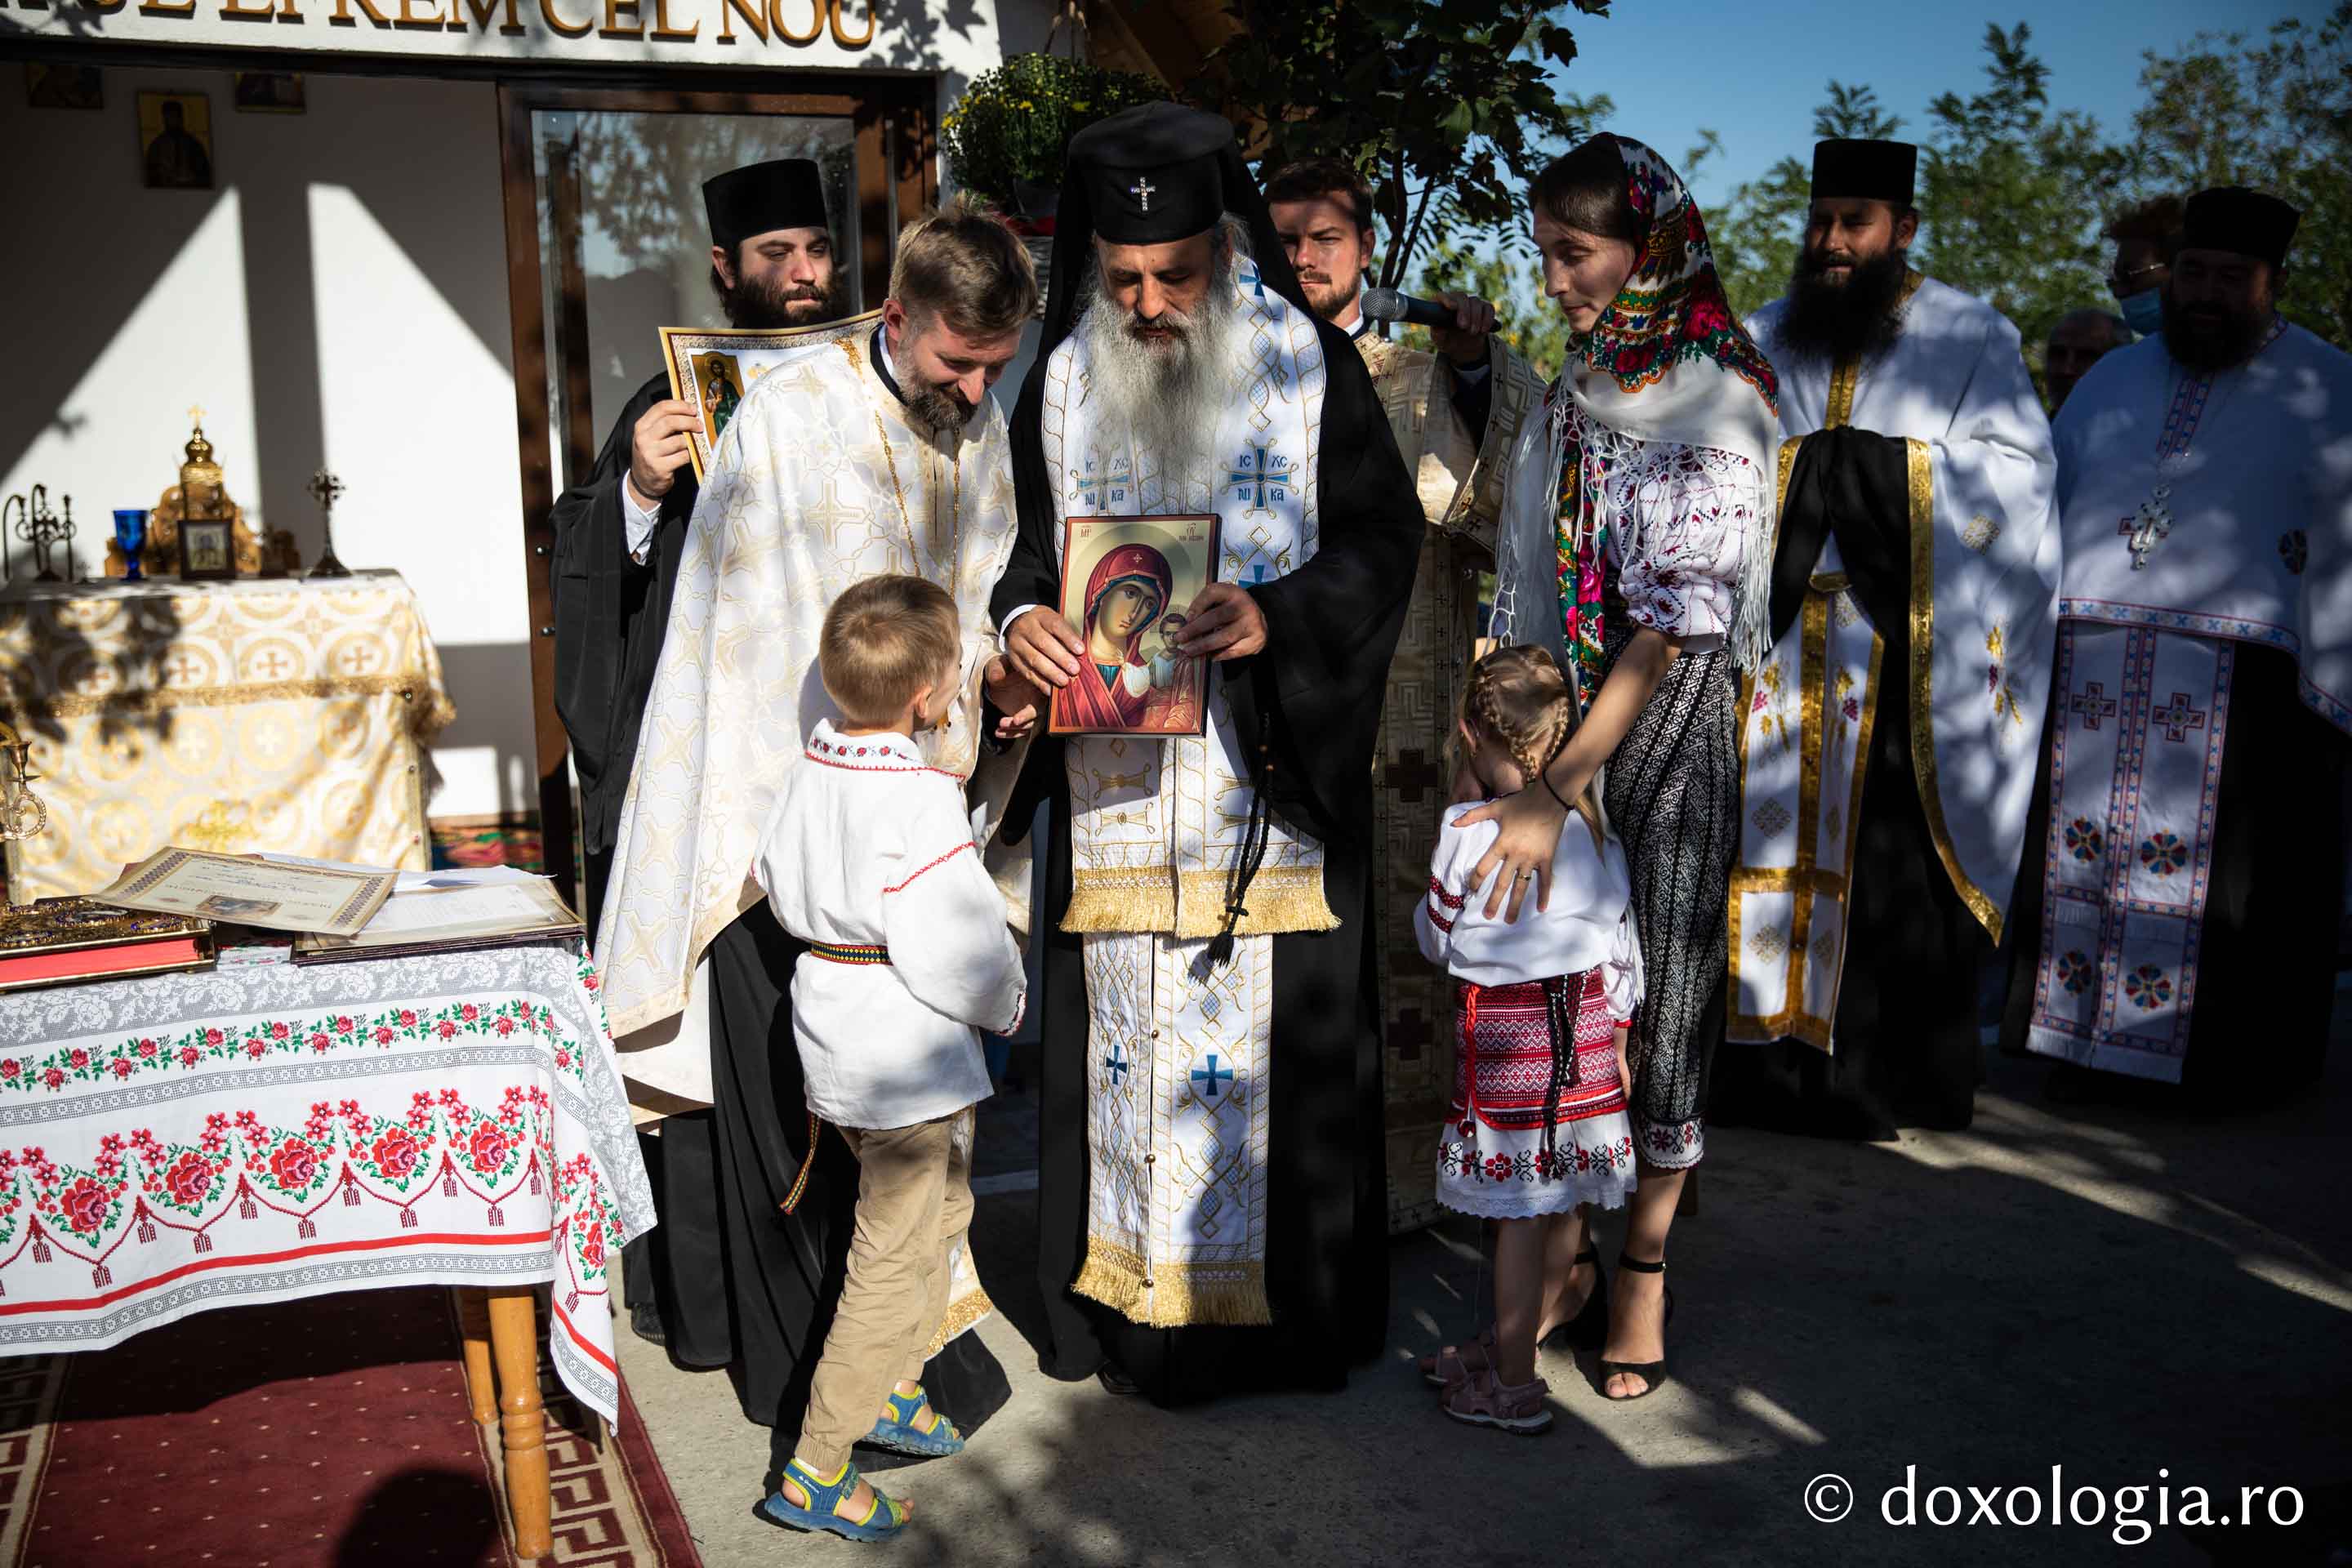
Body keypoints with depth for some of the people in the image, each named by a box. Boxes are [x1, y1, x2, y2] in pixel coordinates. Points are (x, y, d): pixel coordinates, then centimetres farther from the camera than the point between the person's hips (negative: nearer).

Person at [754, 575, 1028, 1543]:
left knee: (940, 1214, 26)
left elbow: (781, 885, 14)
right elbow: (956, 946, -23)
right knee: (894, 1262, 1)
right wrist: (1007, 1000, -5)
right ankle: (815, 1474, 8)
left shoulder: (813, 768, 2)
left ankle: (889, 1391, 39)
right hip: (908, 1056, -9)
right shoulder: (920, 801, -24)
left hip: (834, 1029, 9)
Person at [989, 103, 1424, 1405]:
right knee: (1125, 1037, 7)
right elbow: (1027, 542, 11)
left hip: (1273, 784, -2)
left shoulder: (1310, 368, -2)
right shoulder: (1063, 383, 7)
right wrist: (1020, 617, -12)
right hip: (1115, 785, 3)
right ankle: (1129, 1302, 22)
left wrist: (1275, 614, -21)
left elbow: (1383, 539, -4)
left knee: (1271, 1039, 3)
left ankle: (1282, 1302, 20)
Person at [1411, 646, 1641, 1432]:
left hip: (1505, 1028, -6)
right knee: (1564, 1197, 18)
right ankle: (1526, 1335, 36)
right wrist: (1616, 1032, 18)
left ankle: (1513, 1384, 12)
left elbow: (1435, 939, -5)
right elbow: (1623, 935, 8)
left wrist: (1428, 906, 17)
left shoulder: (1468, 830, -15)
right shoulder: (1594, 820, 2)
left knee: (1517, 1211, 2)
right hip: (1587, 1017, 6)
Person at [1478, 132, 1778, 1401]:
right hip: (1557, 719, 6)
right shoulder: (1580, 386, 9)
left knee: (1650, 987, 2)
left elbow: (1673, 628, -21)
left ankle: (1644, 1265, 16)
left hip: (1668, 730, -6)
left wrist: (1554, 791, -25)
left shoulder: (1709, 408, -14)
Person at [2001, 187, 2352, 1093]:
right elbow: (2043, 514, 20)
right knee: (2074, 865, 6)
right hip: (2083, 679, 4)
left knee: (2221, 886, 0)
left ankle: (2222, 1062, 12)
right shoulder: (2113, 380, 18)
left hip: (2237, 691, -4)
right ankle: (2073, 1033, 17)